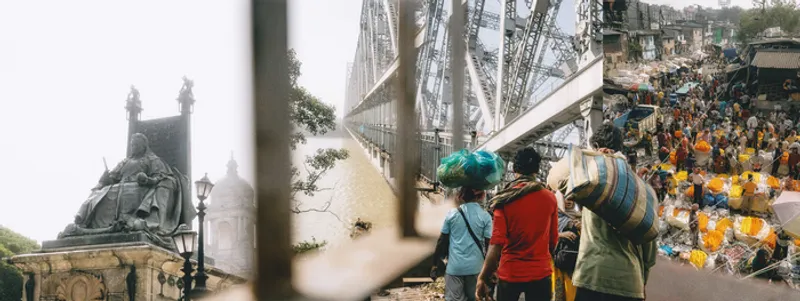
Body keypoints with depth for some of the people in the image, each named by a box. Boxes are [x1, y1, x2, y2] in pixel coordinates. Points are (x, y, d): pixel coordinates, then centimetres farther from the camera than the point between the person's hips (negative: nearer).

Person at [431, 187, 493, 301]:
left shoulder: (452, 214, -1)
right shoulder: (485, 216, -6)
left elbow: (442, 241, 3)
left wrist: (436, 264, 11)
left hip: (454, 266, 0)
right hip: (475, 267, 0)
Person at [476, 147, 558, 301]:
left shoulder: (504, 199, -8)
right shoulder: (549, 198, -3)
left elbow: (497, 244, -15)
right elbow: (553, 241, 7)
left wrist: (482, 278, -12)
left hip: (510, 273, -1)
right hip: (540, 273, 1)